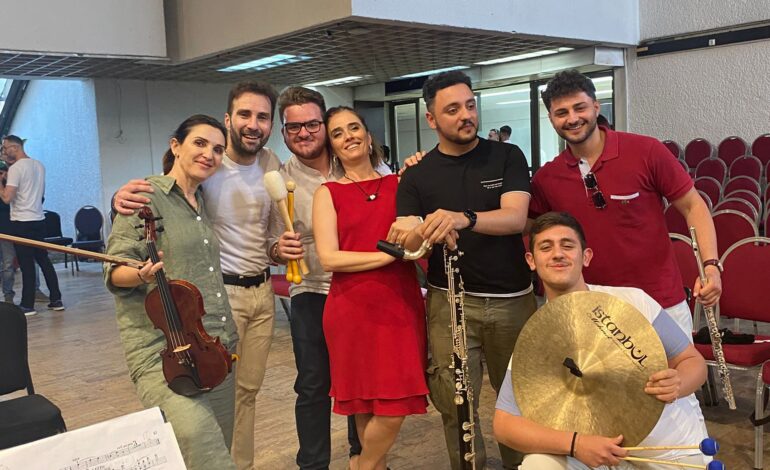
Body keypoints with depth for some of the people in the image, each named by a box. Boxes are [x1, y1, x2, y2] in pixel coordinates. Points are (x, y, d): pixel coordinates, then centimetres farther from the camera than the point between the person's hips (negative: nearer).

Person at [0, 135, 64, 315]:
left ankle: (28, 305, 3)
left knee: (26, 264, -3)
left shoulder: (15, 168, -12)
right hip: (39, 219, 7)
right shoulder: (39, 166, 10)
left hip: (21, 222, -7)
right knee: (44, 260, 12)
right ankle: (56, 300, 13)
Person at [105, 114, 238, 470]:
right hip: (163, 351, -7)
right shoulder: (147, 195, -5)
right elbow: (115, 272, -8)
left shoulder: (203, 204, 16)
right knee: (197, 436, -29)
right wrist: (142, 274, -28)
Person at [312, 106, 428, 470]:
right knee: (377, 408, 2)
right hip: (354, 309, -2)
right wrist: (389, 253, -15)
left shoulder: (399, 184, 9)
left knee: (396, 405, 4)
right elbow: (328, 258, -8)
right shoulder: (328, 193, 2)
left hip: (401, 304, 3)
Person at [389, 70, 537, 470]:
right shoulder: (417, 175, 2)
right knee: (455, 405, 0)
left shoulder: (507, 157, 0)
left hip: (513, 299, 1)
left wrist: (461, 219, -35)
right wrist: (409, 237, -32)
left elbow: (515, 217, -15)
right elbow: (405, 243, -6)